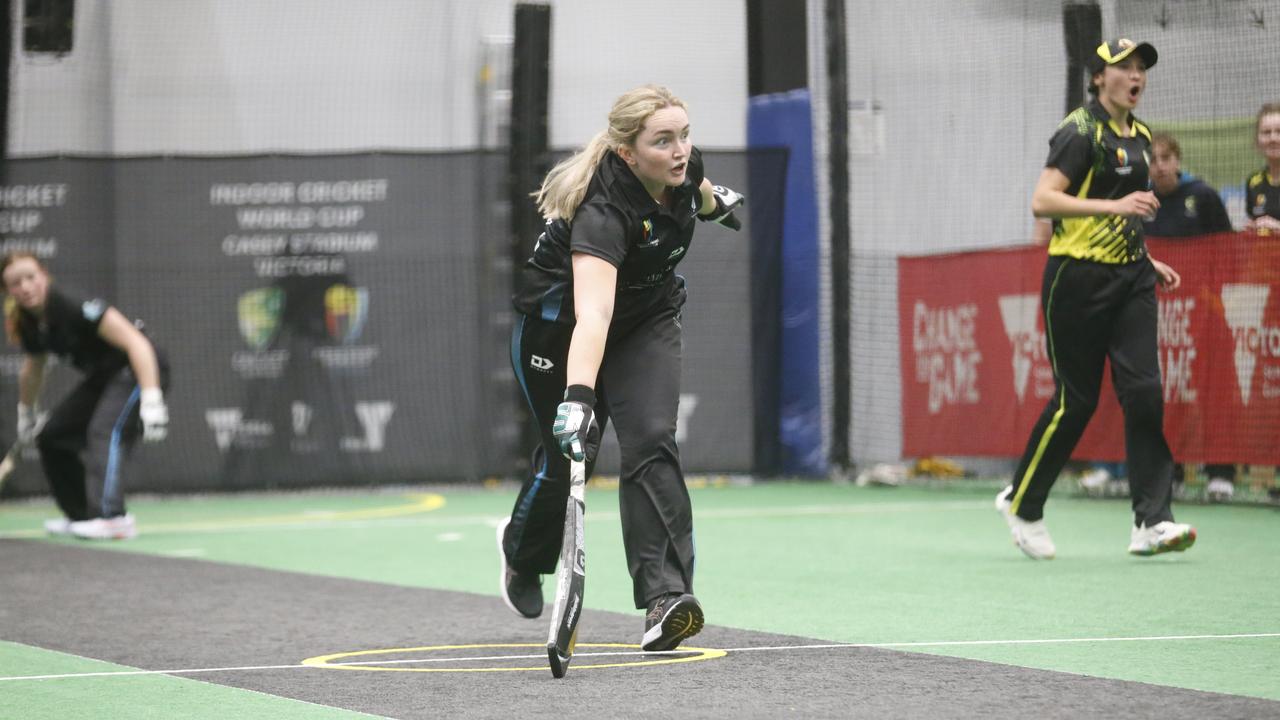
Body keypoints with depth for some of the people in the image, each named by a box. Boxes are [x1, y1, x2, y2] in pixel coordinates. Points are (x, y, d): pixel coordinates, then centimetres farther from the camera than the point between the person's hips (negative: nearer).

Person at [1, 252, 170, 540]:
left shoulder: (73, 307, -26)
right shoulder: (29, 324, -2)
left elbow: (136, 342, -30)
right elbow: (32, 372, 21)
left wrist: (151, 400, -38)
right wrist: (26, 416, 35)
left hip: (138, 370, -9)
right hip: (103, 376, 9)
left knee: (106, 430, -31)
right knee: (51, 435, 10)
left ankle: (113, 518, -42)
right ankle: (82, 514, 20)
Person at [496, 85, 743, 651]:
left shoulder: (683, 168, -21)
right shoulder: (603, 213, -41)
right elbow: (592, 315, -55)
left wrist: (714, 200, 28)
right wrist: (578, 397, -66)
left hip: (648, 318, 4)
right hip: (558, 325, -4)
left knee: (651, 441, -16)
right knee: (566, 455, 9)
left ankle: (666, 597, -22)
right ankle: (522, 551, 42)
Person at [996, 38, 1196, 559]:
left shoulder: (1139, 137, 15)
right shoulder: (1080, 131, -10)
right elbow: (1042, 201, -20)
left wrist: (1148, 262, 18)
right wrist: (1116, 205, -27)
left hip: (1130, 277, 7)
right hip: (1079, 278, -7)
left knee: (1144, 390, -7)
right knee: (1076, 400, -2)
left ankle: (1151, 522, -9)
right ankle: (1021, 502, 19)